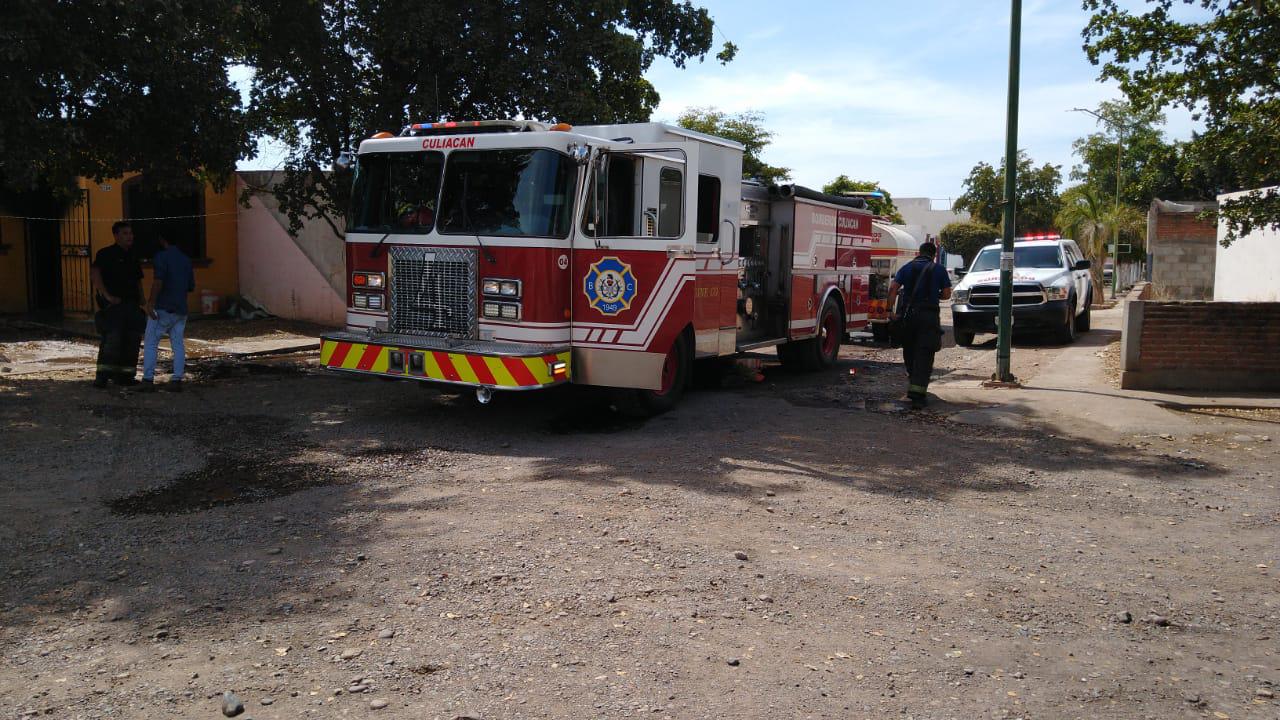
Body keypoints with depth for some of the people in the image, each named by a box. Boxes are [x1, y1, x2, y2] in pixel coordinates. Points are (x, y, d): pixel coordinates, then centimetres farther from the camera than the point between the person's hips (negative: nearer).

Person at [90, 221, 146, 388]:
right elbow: (94, 274, -17)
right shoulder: (106, 254, -4)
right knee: (112, 338, -16)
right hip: (113, 305, -7)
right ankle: (102, 376, -14)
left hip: (131, 305, 7)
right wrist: (107, 295, -22)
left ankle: (124, 376, 14)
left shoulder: (132, 256, 18)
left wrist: (140, 300, 13)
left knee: (132, 340, 6)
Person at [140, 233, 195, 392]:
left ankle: (148, 379, -1)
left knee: (151, 343, 2)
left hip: (163, 308, -6)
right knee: (178, 344, 6)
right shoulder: (185, 260, 12)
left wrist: (151, 302, -19)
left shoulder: (162, 257, -10)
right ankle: (177, 380, 0)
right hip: (181, 309, 6)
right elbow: (191, 286, 16)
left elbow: (158, 281, -21)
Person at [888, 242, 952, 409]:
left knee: (909, 352, 17)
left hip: (908, 315, 2)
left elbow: (893, 288, -4)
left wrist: (890, 310, -6)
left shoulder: (907, 268, 9)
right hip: (929, 315, -2)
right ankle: (917, 395, -13)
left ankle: (912, 387, 28)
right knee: (924, 355, -3)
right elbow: (946, 294, 2)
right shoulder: (939, 269, 5)